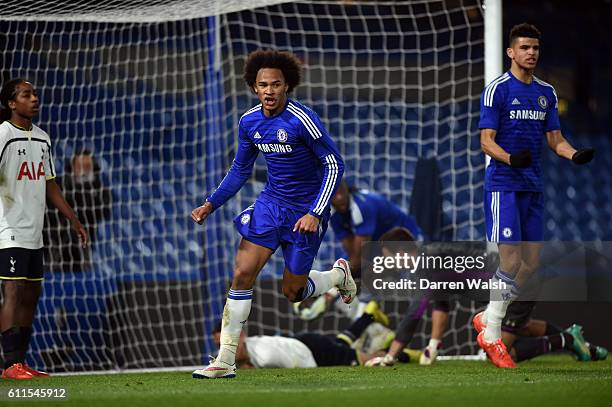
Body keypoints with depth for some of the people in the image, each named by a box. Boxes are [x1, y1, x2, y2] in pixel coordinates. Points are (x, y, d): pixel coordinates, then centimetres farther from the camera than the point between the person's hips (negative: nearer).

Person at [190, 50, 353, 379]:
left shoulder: (302, 120, -21)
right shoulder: (249, 122, -2)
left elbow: (334, 165, -17)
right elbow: (240, 170, 13)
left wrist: (316, 214, -24)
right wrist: (211, 204, 4)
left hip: (305, 212, -5)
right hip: (271, 202, 5)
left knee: (292, 292, 3)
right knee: (242, 273, -11)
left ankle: (338, 275, 37)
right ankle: (225, 360, -7)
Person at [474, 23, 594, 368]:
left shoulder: (547, 93, 12)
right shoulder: (497, 90, -7)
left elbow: (555, 139, 15)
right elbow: (487, 141, -10)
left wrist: (575, 155, -6)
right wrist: (510, 158, -30)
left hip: (533, 185, 7)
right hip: (503, 184, -7)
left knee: (532, 261, 7)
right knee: (510, 258, -12)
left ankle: (488, 317, 23)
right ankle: (491, 335, -3)